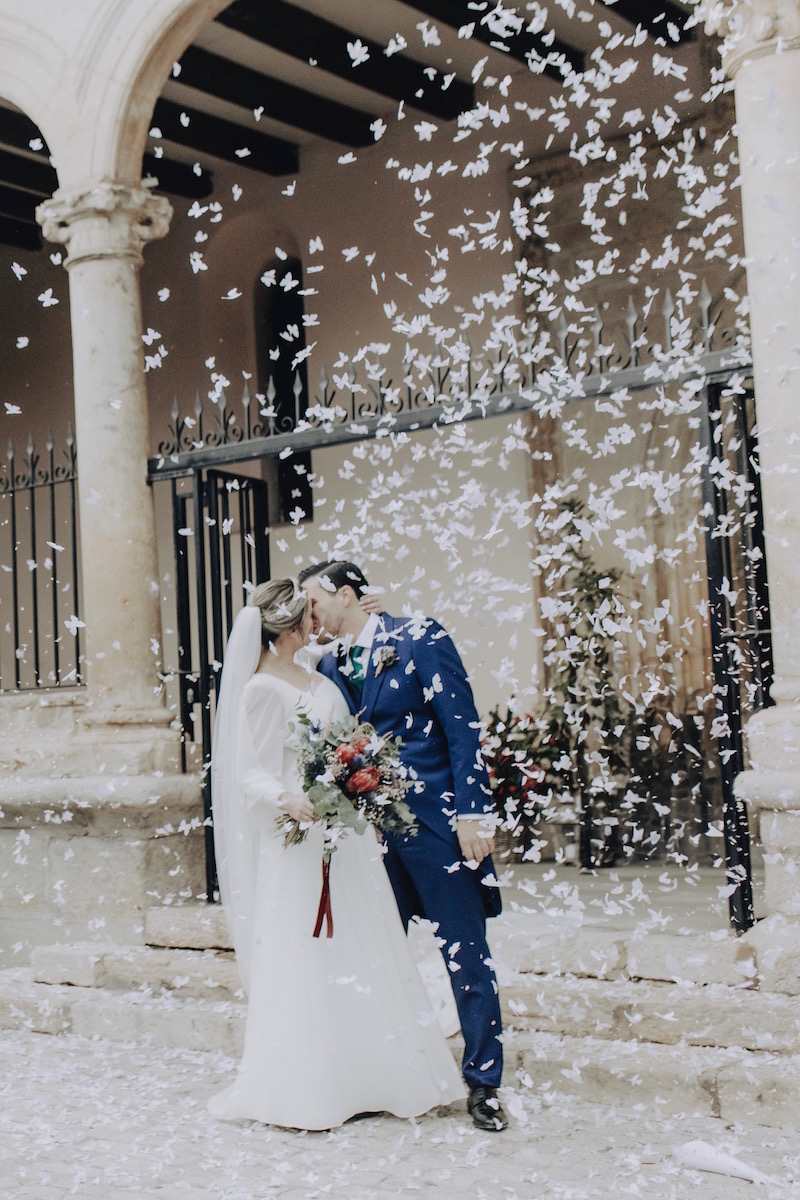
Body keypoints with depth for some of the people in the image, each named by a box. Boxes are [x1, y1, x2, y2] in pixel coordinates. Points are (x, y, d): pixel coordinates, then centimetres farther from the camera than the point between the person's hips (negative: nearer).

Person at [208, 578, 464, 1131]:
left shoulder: (317, 679, 13)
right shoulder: (263, 688, -11)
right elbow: (252, 773, -15)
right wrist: (288, 800, -32)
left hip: (346, 836, 8)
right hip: (299, 838, -8)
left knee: (359, 953, 10)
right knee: (305, 961, -4)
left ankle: (365, 1078, 19)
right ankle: (306, 1091, 5)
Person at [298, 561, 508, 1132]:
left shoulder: (419, 638, -5)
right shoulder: (328, 667, 11)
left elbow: (463, 727, -9)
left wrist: (473, 813, -15)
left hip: (436, 824, -5)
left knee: (467, 953, 0)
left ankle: (484, 1084, 11)